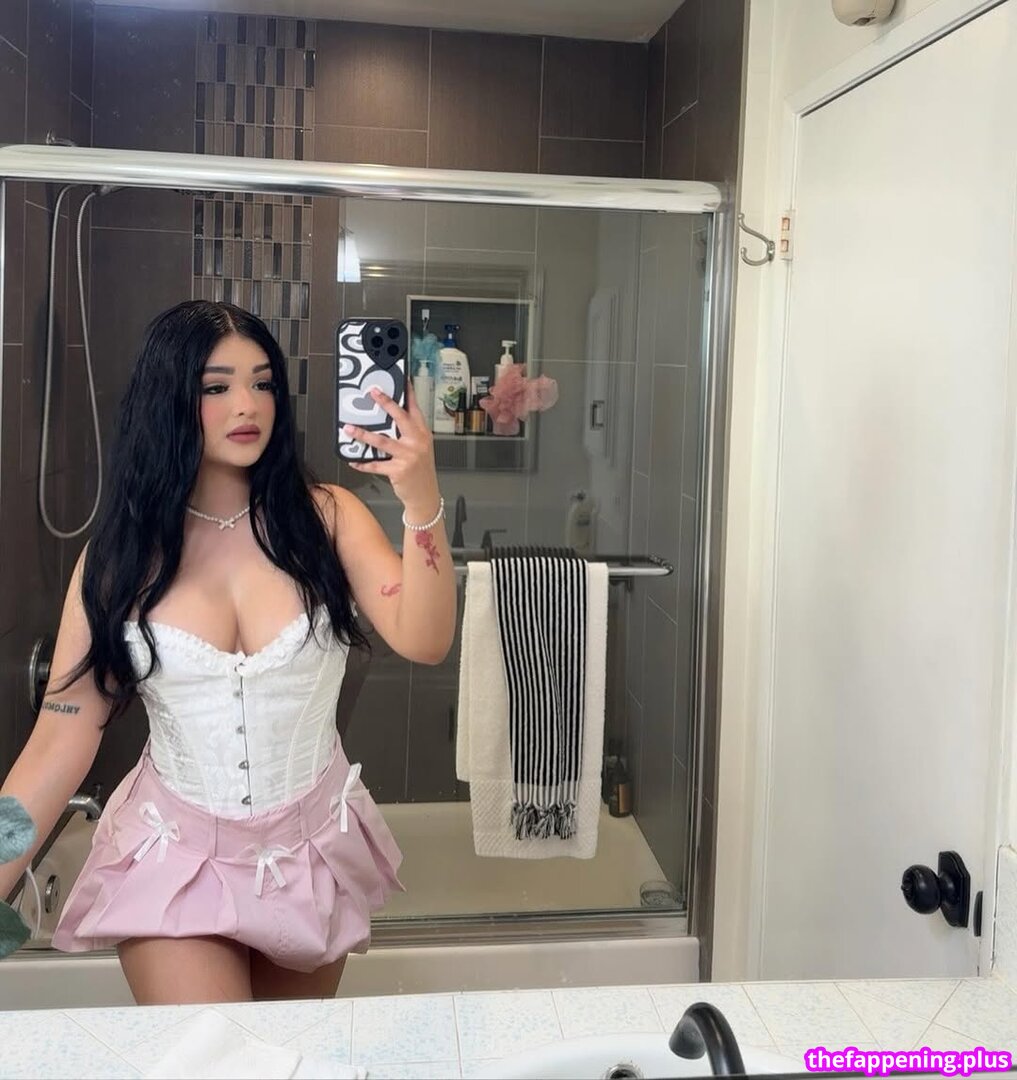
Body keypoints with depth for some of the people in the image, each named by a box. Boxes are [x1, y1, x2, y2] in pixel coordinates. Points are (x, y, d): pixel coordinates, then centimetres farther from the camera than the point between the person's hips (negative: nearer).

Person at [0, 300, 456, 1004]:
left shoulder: (324, 517, -8)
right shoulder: (120, 553, -7)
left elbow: (424, 642, -22)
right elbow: (62, 740, -8)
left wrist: (423, 505, -36)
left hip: (314, 856, 2)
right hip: (174, 863, -1)